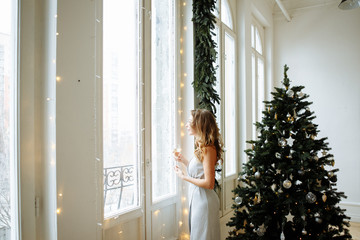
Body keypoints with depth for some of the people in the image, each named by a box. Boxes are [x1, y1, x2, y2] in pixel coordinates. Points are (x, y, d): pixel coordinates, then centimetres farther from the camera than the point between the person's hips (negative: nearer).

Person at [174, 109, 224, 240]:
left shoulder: (208, 149, -20)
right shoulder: (202, 147, 9)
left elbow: (209, 183, -23)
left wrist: (184, 177, -15)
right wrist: (183, 160, 10)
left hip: (203, 199, -9)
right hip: (197, 199, 9)